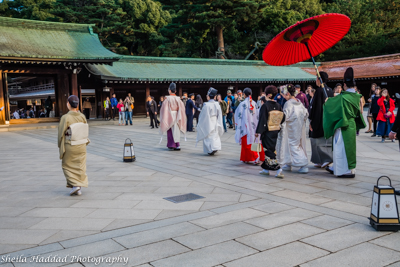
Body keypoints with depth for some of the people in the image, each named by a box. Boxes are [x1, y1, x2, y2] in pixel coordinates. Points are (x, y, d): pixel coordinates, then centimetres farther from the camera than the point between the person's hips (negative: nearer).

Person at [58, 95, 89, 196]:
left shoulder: (65, 118, -18)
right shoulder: (82, 116, -6)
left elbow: (61, 134, -10)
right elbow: (86, 131, 2)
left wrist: (60, 147, 3)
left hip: (70, 147, -4)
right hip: (82, 146, 4)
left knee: (67, 166, 15)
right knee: (80, 166, 14)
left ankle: (75, 185, 2)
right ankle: (79, 188, 17)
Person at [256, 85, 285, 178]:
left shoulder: (265, 106, -16)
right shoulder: (278, 105, 3)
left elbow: (262, 120, -17)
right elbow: (283, 118, 7)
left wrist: (258, 132, -11)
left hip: (267, 132, -7)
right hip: (275, 132, 7)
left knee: (268, 151, -1)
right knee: (271, 149, 16)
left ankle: (278, 169, -11)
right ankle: (266, 169, 25)